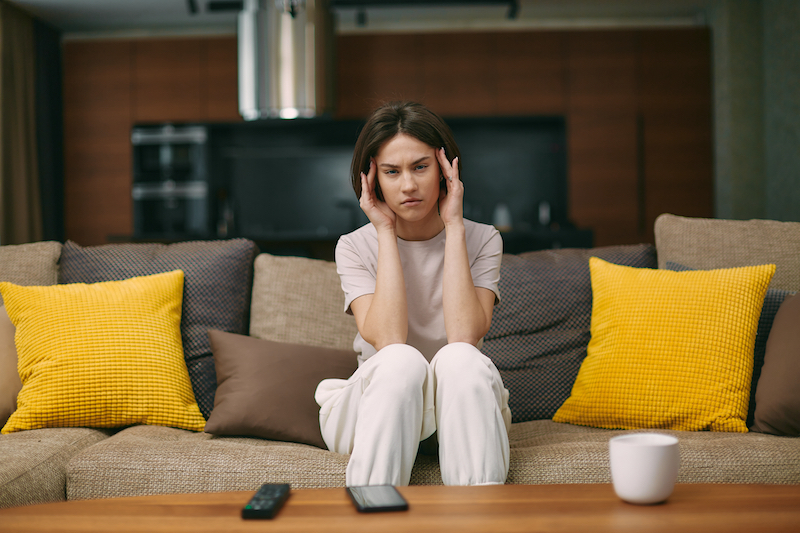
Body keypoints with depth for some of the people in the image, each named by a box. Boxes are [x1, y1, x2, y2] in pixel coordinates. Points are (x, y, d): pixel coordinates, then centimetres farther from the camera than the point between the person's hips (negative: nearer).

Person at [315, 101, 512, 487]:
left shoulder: (481, 240, -2)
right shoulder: (355, 247, -3)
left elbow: (465, 336, -20)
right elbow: (388, 340, -20)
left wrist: (454, 227, -16)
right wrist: (386, 233, -15)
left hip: (458, 410, 1)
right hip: (375, 405, 0)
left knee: (459, 358, -31)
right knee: (402, 361, -32)